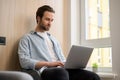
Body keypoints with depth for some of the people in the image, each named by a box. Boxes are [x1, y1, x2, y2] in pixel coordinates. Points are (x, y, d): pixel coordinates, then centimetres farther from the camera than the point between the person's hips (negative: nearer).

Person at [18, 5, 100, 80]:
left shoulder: (53, 39, 31)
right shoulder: (27, 38, 11)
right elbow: (24, 61, -5)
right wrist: (48, 64, -15)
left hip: (62, 70, 6)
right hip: (44, 71, -5)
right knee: (61, 73, -43)